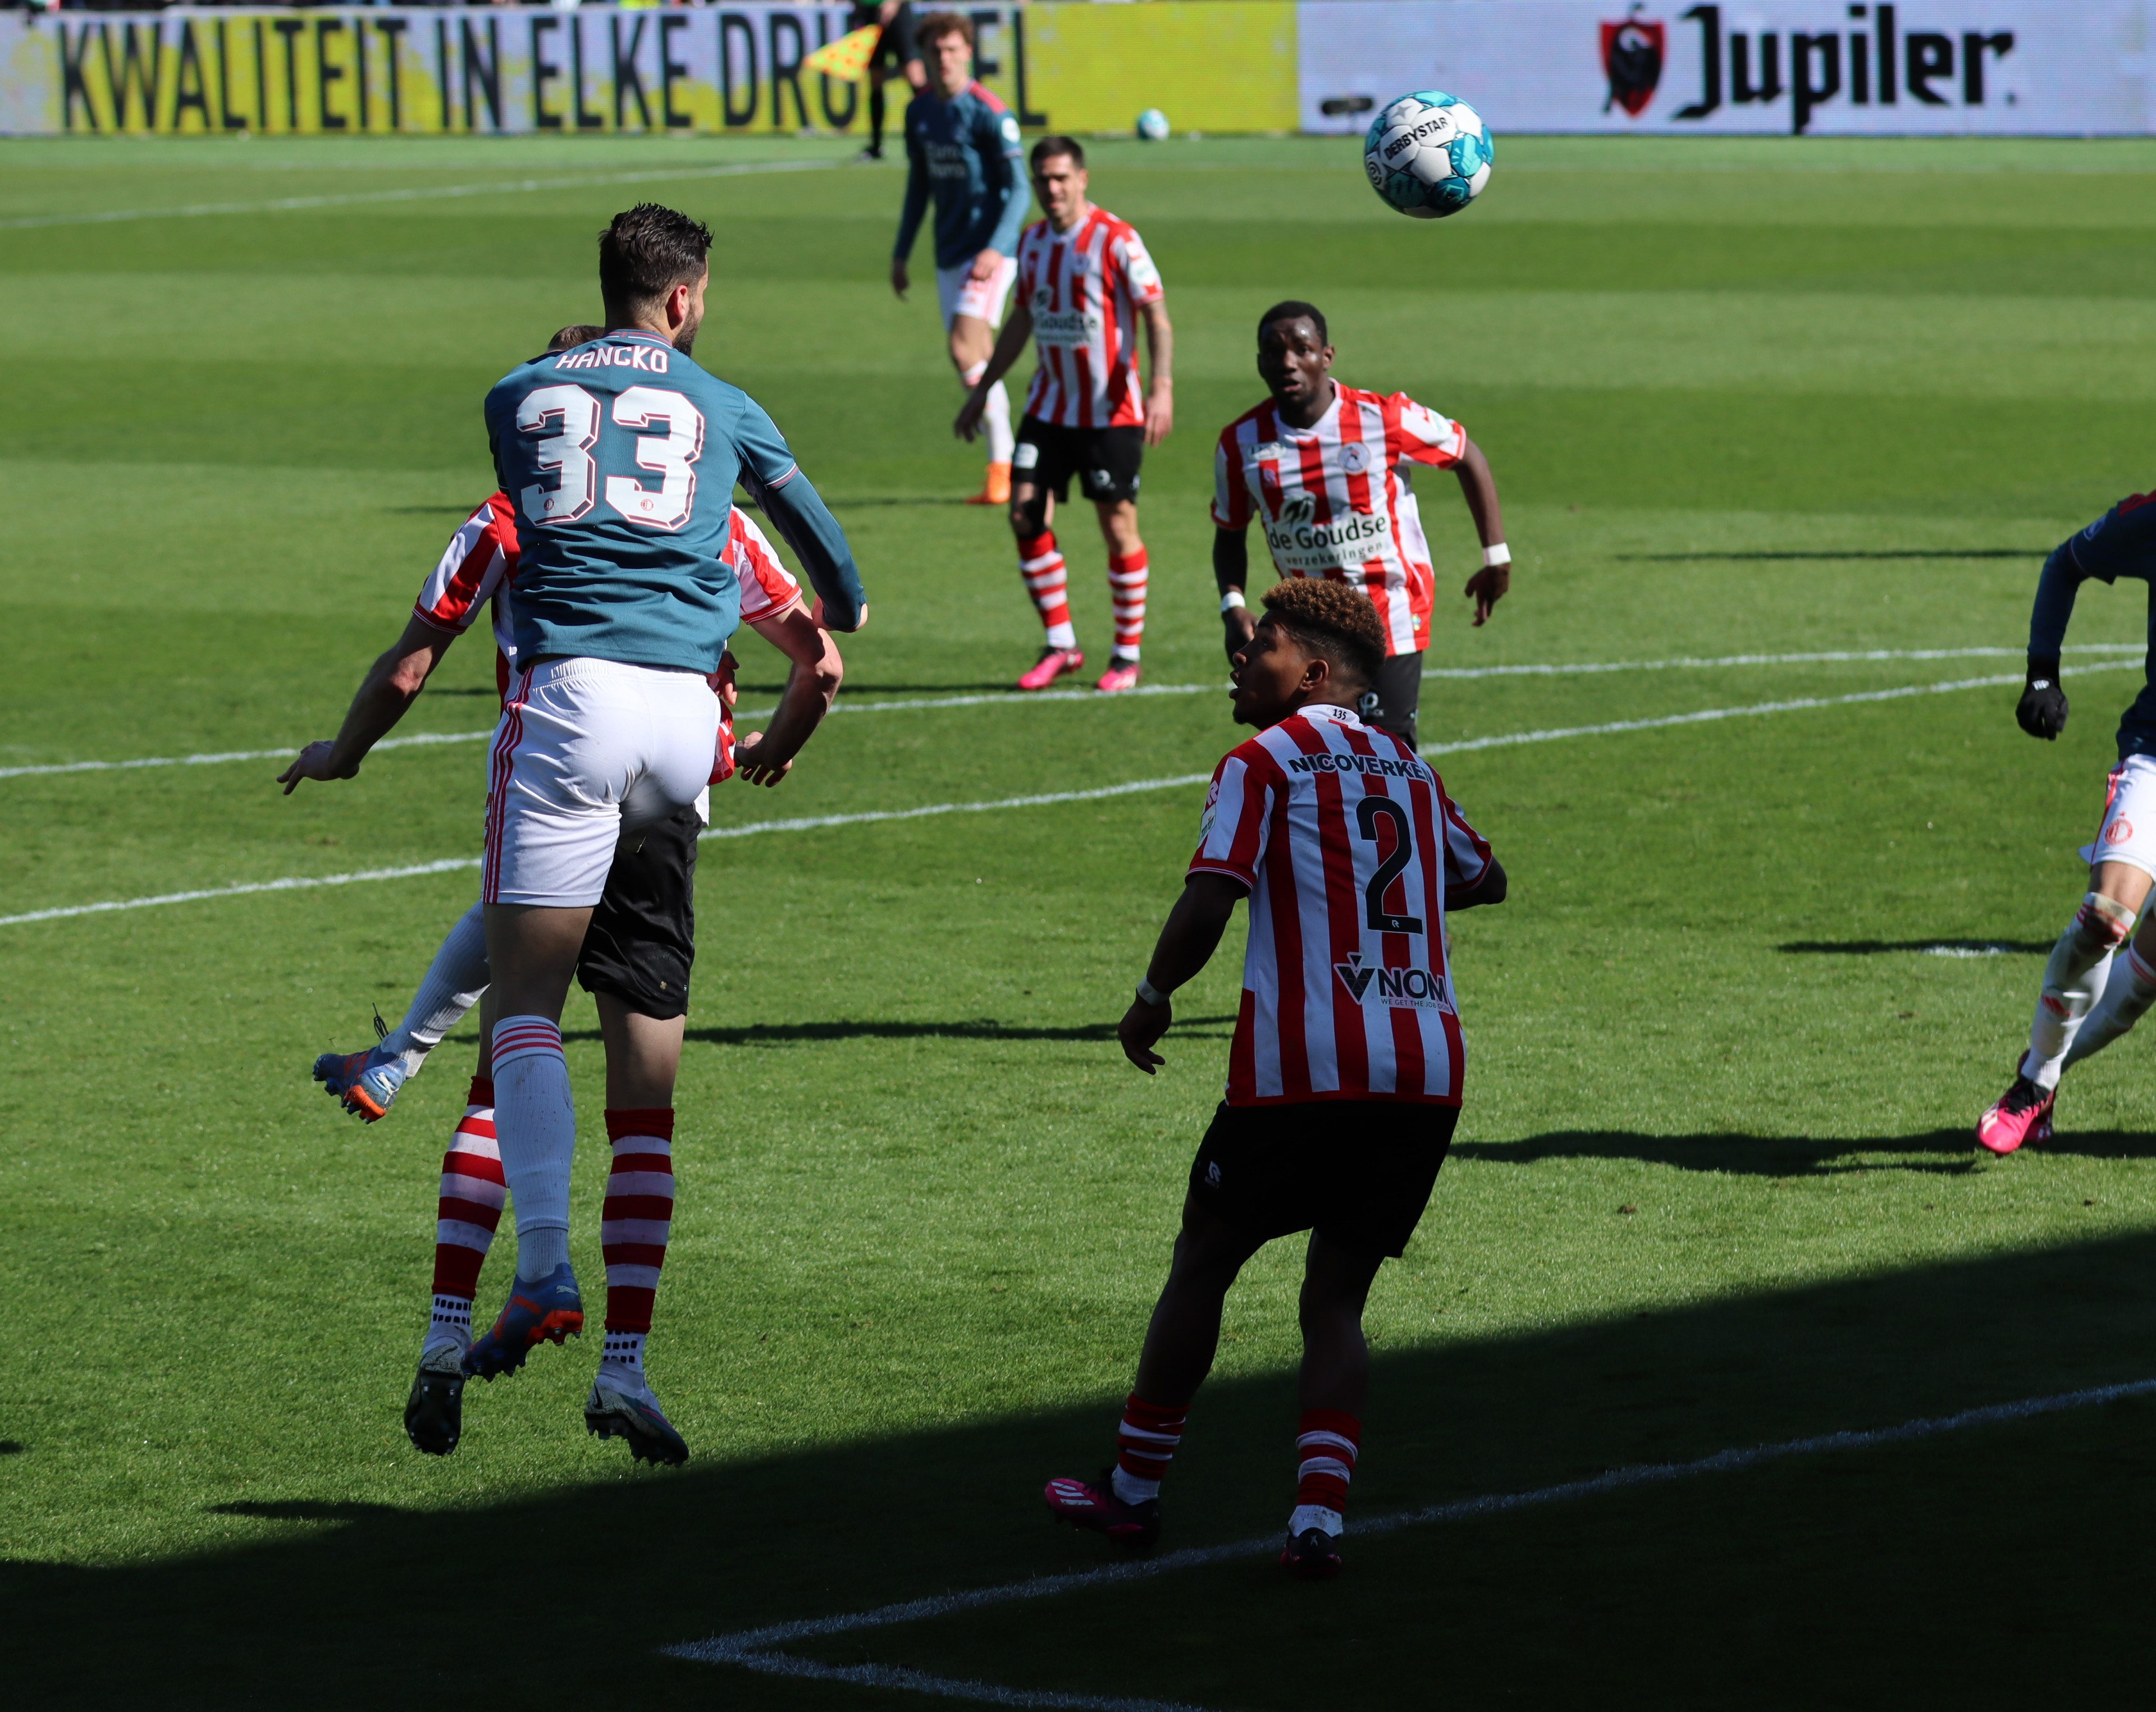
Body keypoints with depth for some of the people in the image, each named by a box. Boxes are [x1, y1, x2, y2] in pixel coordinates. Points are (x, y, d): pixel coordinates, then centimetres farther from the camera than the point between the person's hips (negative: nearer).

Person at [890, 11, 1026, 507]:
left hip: (988, 252, -7)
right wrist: (901, 253, 20)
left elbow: (1018, 188, -12)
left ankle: (1002, 465, -11)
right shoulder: (919, 111, 9)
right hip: (949, 254, 7)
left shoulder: (989, 113, -11)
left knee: (965, 350, -18)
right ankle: (1004, 466, 13)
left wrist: (996, 248, -22)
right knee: (976, 362, 6)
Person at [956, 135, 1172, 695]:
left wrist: (1162, 386, -25)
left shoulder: (1115, 240, -11)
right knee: (1025, 515, -3)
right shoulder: (1032, 243, 8)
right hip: (1049, 407, 6)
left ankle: (1128, 655, 10)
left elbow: (1156, 314, -13)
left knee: (1118, 525, -2)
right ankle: (1059, 645, 9)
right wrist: (982, 390, 23)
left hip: (1111, 412, -6)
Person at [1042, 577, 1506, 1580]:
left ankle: (1132, 1491, 21)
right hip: (1428, 1072, 5)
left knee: (1202, 1267, 13)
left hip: (1304, 1068, -5)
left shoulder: (1263, 763, -1)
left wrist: (1151, 1000, 4)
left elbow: (1208, 905, -12)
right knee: (1334, 1300, 11)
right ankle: (1318, 1515, -6)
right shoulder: (1410, 772, 18)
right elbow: (1485, 879, 35)